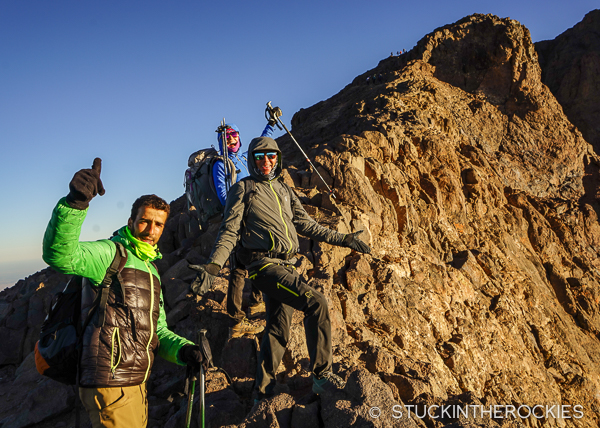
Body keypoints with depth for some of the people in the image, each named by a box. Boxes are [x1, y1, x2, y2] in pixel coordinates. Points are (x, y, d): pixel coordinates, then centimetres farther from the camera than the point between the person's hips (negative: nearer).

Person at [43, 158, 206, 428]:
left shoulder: (150, 271, 18)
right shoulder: (111, 253, -8)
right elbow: (60, 256, -30)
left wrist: (183, 349, 0)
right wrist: (75, 203, -45)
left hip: (135, 384, 9)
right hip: (110, 385, -9)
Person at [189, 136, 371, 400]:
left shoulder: (284, 190, 21)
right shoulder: (243, 189, 3)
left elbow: (305, 224, 22)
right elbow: (230, 230, -5)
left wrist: (343, 239, 18)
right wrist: (213, 264, -19)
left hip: (286, 266, 7)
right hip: (264, 265, -7)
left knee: (278, 330, 8)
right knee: (316, 302, -20)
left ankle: (263, 391, 21)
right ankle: (322, 374, -8)